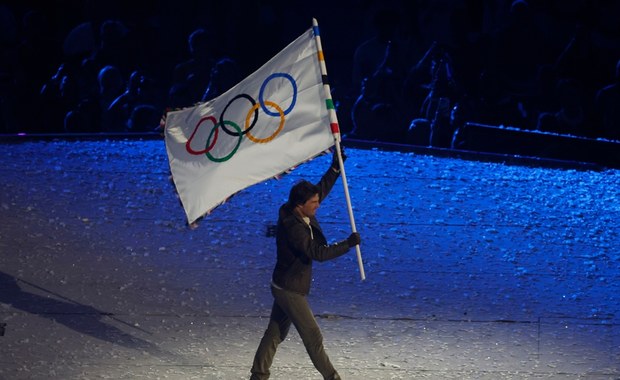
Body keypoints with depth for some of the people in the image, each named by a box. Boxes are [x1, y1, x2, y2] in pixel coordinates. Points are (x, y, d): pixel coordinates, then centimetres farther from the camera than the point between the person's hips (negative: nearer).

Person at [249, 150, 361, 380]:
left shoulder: (296, 213, -3)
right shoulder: (293, 227, -30)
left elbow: (321, 190, 12)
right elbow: (317, 253, -30)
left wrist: (335, 169, 5)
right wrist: (348, 244, -26)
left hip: (283, 286, 10)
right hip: (291, 291, -10)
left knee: (275, 333, 17)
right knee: (313, 337, 0)